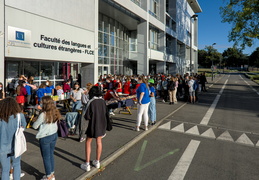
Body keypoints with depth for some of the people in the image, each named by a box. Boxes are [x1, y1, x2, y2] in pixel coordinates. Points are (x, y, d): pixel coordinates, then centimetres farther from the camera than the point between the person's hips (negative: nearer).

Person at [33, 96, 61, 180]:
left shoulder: (43, 115, -22)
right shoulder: (55, 112, -4)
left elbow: (35, 126, -11)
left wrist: (36, 121, 7)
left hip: (45, 138, -6)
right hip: (54, 135, 7)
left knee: (46, 157, 10)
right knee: (51, 155, 20)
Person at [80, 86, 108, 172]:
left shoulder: (91, 102, -16)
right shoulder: (103, 101, -4)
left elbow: (87, 116, -16)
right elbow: (107, 114, 2)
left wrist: (91, 116, 5)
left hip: (93, 124, -4)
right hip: (102, 124, 4)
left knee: (88, 142, 13)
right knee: (99, 141, 18)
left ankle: (87, 164, 16)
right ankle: (97, 162, 30)